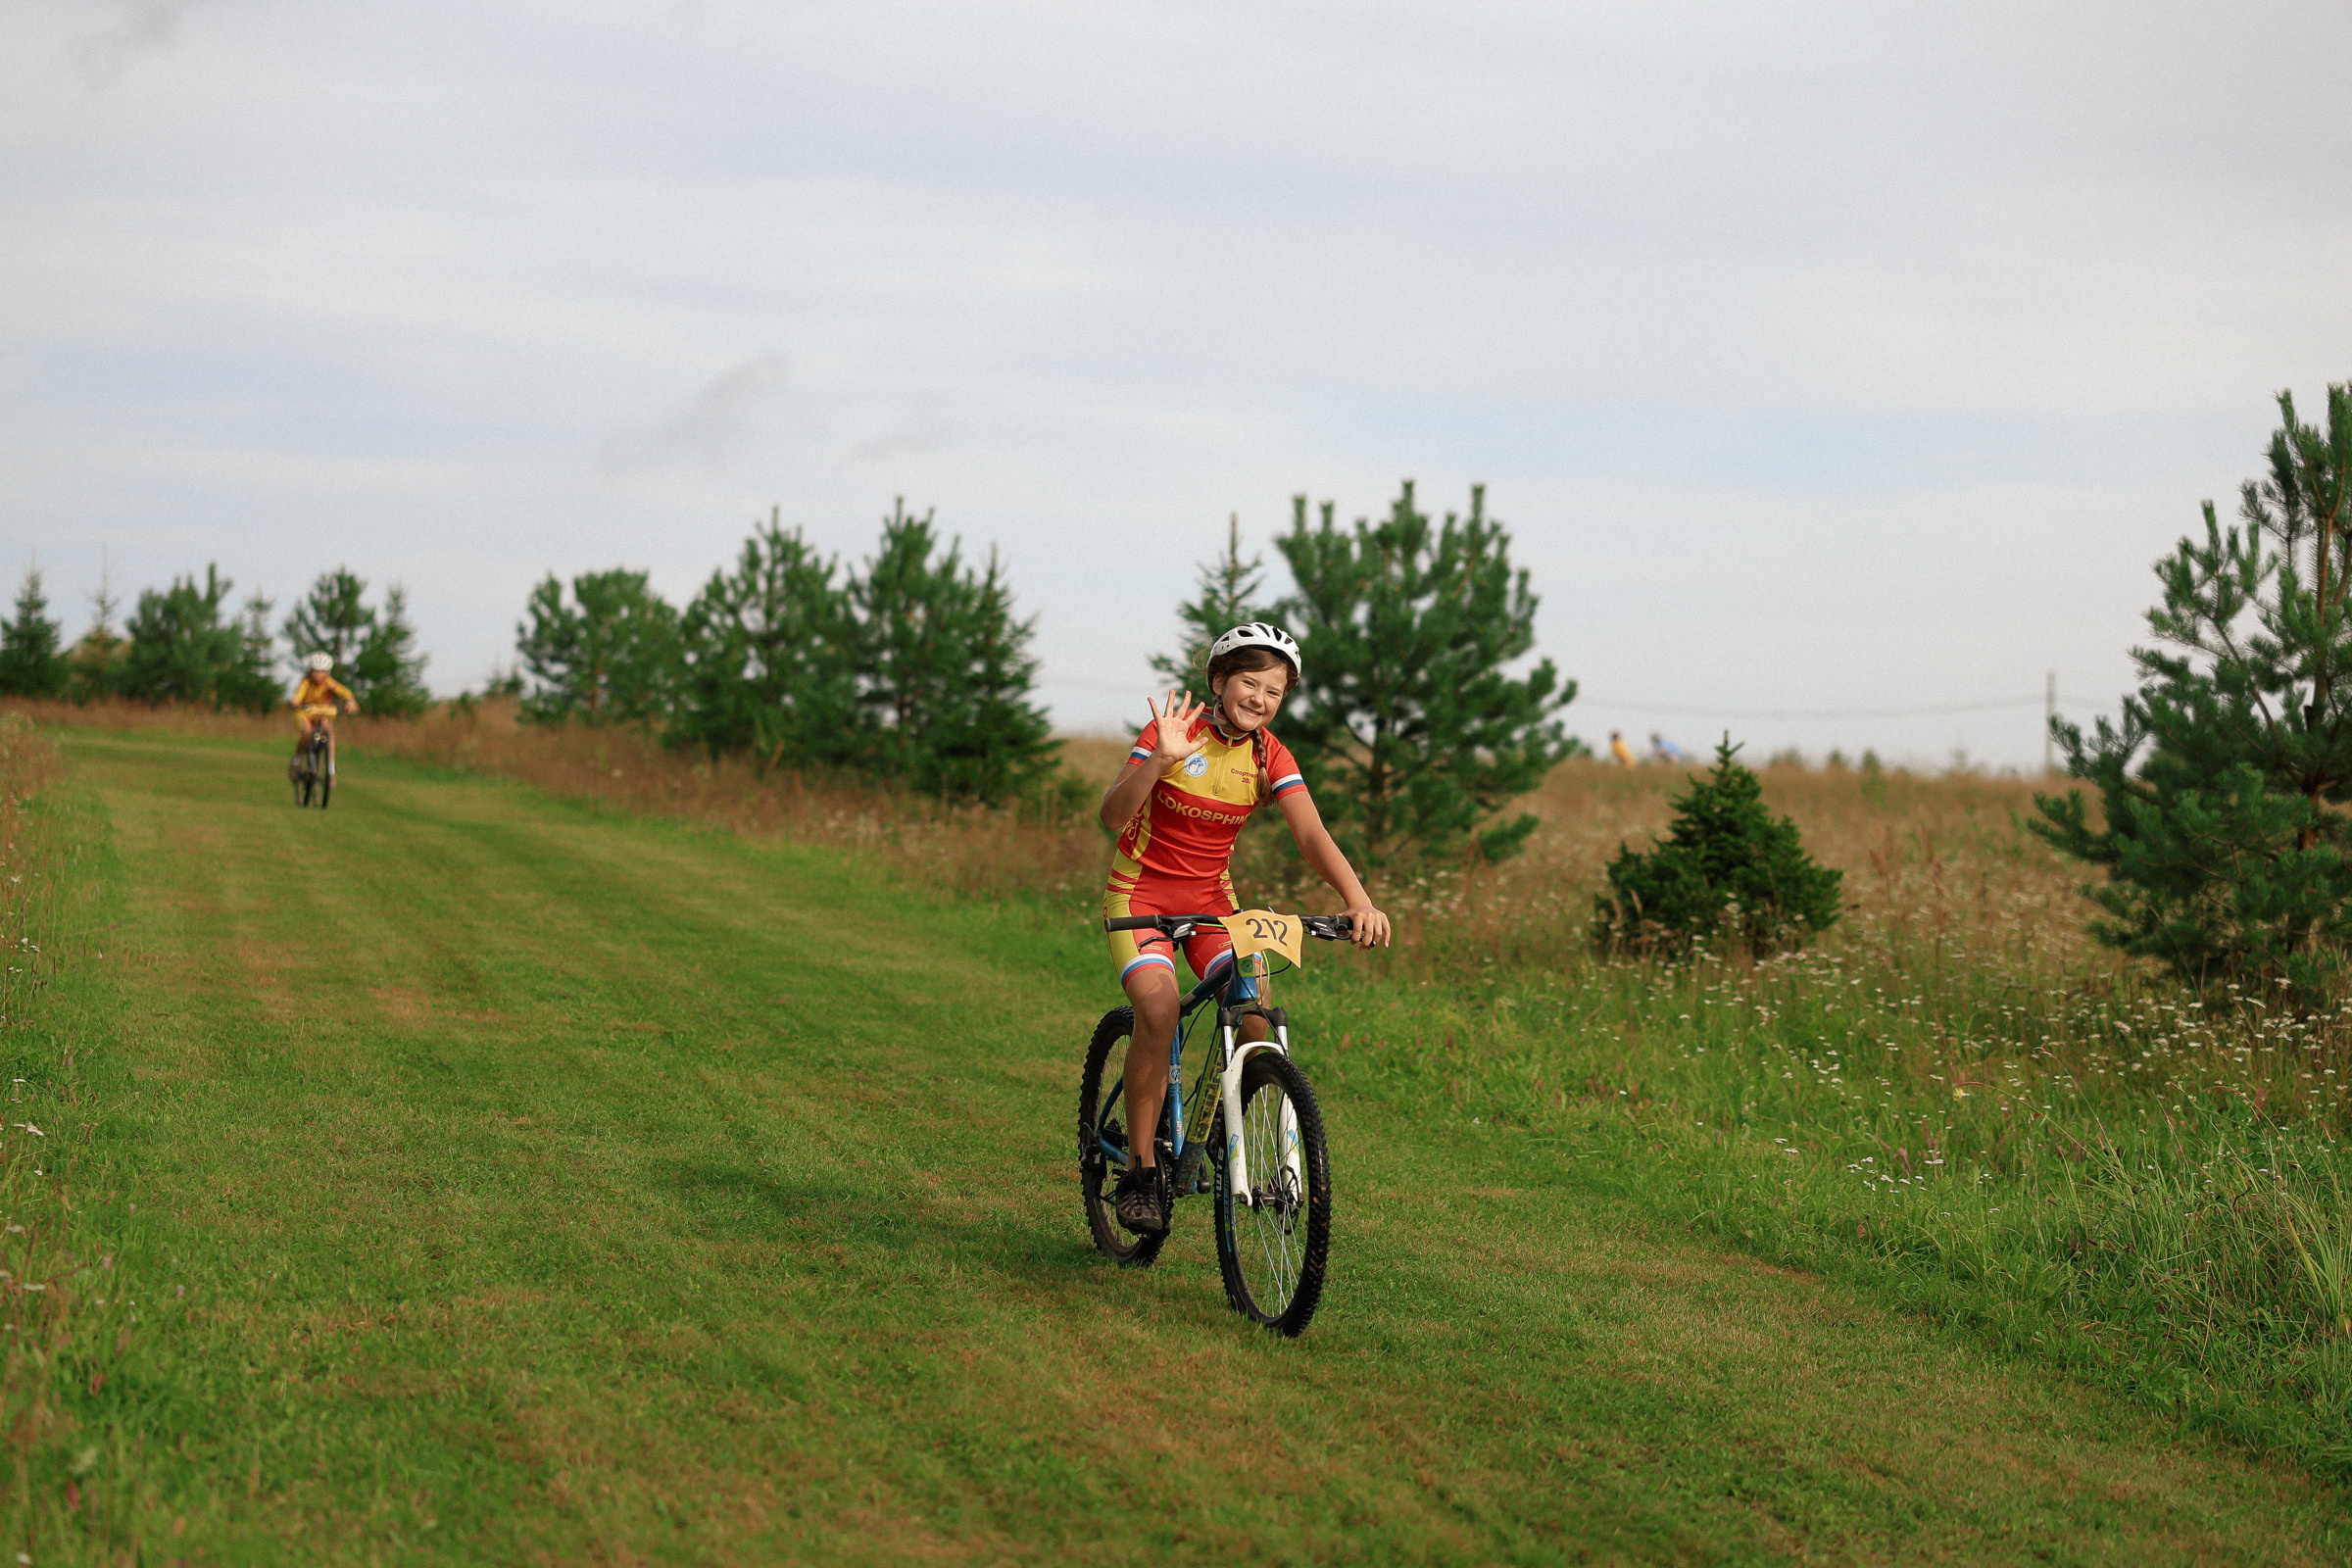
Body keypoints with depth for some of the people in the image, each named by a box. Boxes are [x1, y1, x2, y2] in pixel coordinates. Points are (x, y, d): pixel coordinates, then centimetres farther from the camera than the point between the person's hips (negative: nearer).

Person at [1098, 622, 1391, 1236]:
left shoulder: (1269, 755, -5)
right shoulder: (1174, 730, -15)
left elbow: (1312, 835, -17)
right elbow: (1112, 817, -25)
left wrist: (1358, 899, -34)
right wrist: (1160, 760, -42)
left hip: (1211, 898, 4)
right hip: (1140, 893, -4)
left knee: (1256, 1014, -19)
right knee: (1159, 1008, -29)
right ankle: (1139, 1169, -16)